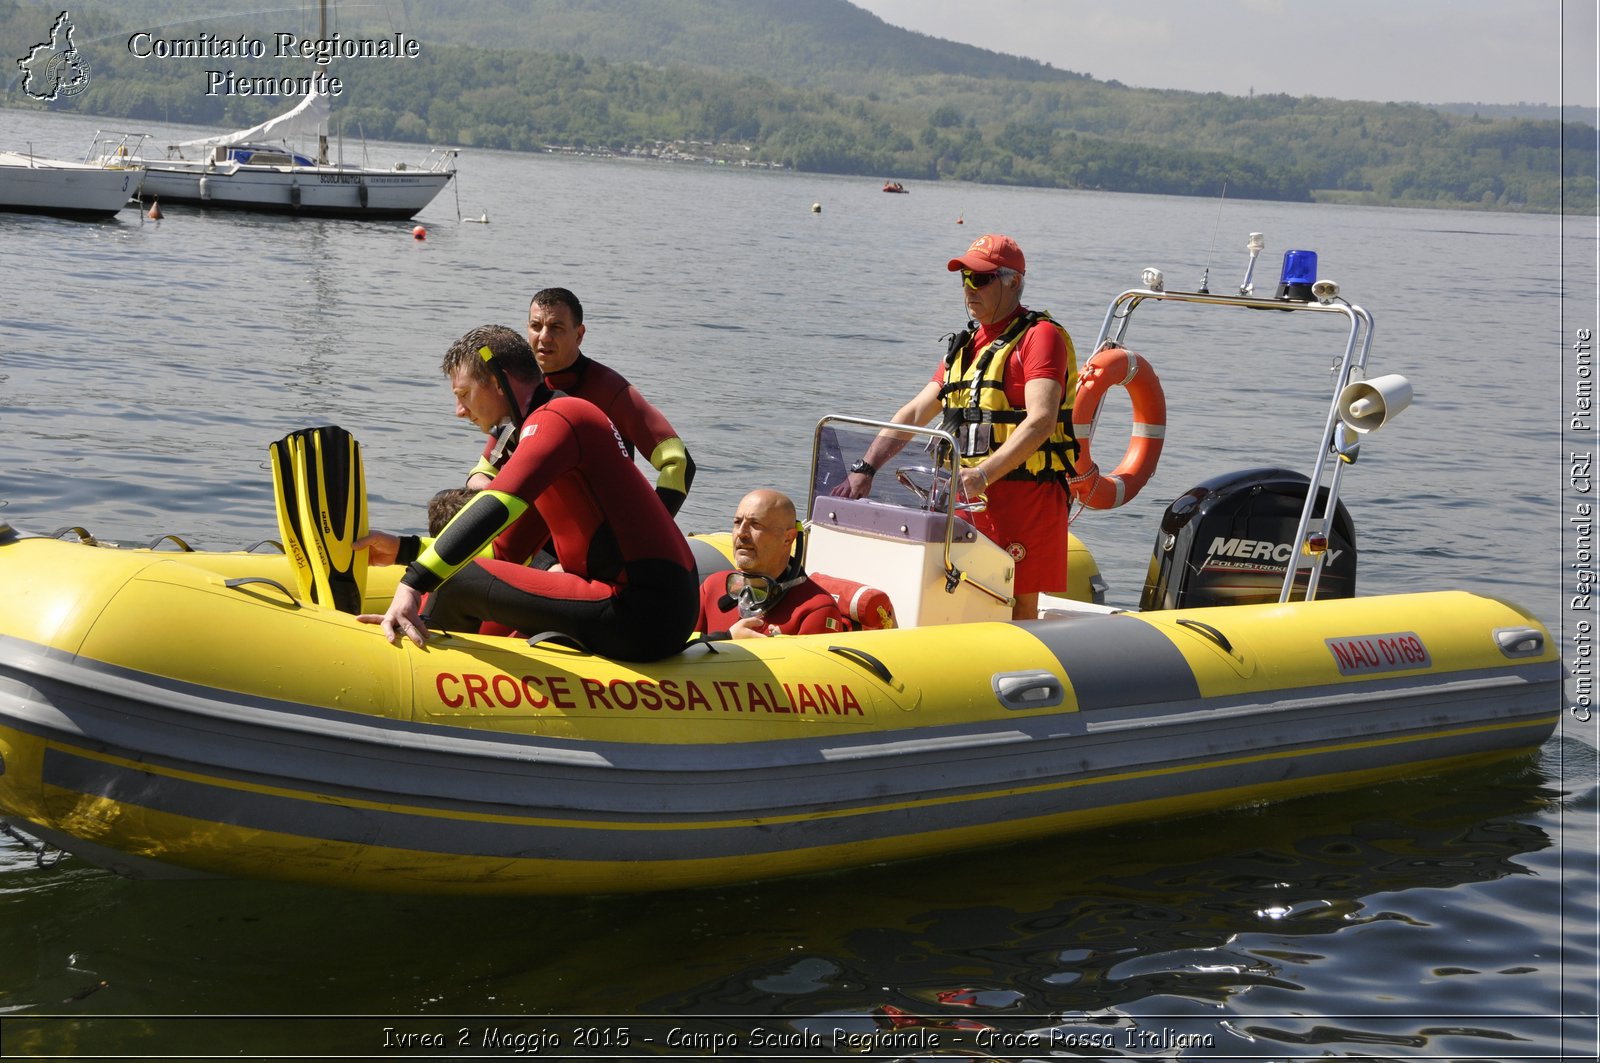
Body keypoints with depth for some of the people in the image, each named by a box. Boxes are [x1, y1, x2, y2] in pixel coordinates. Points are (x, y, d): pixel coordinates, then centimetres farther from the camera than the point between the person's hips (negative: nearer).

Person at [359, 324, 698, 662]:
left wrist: (413, 584, -32)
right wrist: (405, 549, 16)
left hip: (640, 612, -10)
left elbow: (497, 507, -26)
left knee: (457, 581, -5)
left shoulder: (555, 418, -8)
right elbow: (505, 551, 22)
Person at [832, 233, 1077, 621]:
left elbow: (1040, 421, -19)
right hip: (970, 499, 7)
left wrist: (982, 474, -27)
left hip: (1026, 496, -7)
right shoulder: (965, 345, 20)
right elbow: (915, 412, 17)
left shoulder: (1039, 336, -6)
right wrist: (865, 468, 5)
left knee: (1018, 611, -6)